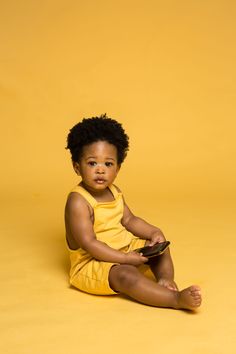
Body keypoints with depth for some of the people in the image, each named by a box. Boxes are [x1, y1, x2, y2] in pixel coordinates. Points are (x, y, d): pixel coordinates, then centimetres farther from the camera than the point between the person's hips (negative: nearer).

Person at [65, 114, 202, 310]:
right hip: (91, 263, -9)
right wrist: (125, 258, -29)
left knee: (159, 245, 10)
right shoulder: (78, 201, -22)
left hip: (125, 249, 9)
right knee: (126, 275, -33)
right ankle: (176, 299, -34)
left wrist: (153, 231, -3)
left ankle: (165, 280, -10)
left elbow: (129, 220, 14)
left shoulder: (114, 192, 4)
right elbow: (89, 244, -27)